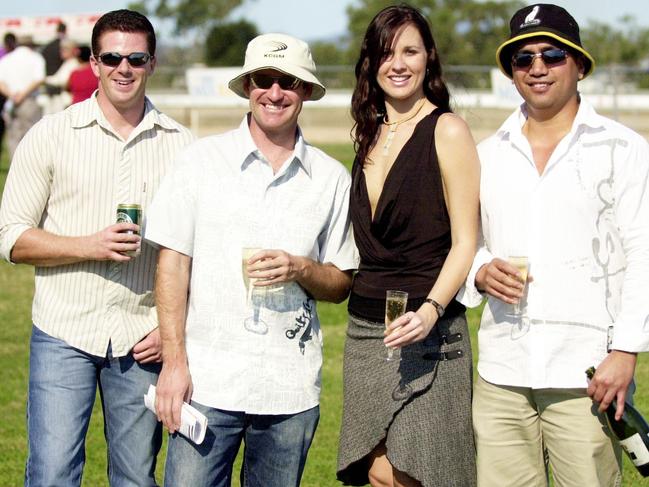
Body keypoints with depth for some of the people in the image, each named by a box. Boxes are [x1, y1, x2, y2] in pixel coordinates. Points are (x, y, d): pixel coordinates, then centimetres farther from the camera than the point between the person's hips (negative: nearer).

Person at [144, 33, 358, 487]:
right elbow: (172, 263, 1)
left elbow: (341, 284, 12)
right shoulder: (202, 160, 2)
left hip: (292, 391, 2)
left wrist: (300, 269, -10)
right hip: (208, 381, -2)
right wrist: (174, 361, -7)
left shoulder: (331, 178, 7)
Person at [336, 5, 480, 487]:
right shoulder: (370, 135, 14)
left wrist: (430, 310, -24)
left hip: (425, 328, -6)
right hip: (365, 329, 6)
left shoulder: (447, 131, -6)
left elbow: (465, 243, -10)